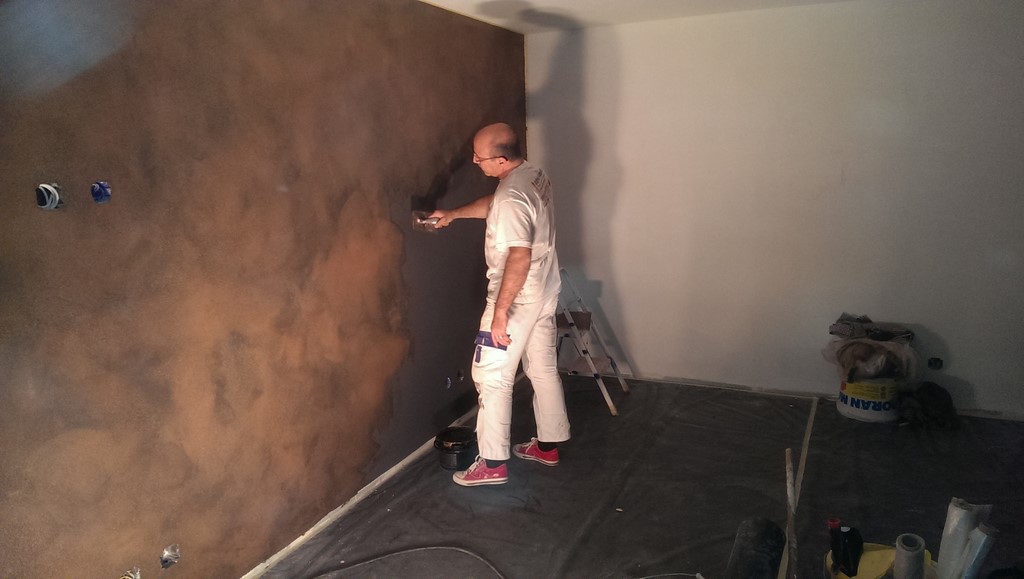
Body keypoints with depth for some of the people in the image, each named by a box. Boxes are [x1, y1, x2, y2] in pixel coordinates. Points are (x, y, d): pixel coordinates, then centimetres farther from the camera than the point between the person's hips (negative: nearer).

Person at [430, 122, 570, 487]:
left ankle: (493, 464, 10)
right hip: (544, 293, 10)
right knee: (544, 369, 17)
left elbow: (519, 257, -31)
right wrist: (453, 214, 27)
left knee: (492, 376, 1)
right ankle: (548, 446, 31)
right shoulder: (533, 174, 5)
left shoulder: (512, 196, -26)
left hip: (517, 299, -10)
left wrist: (500, 311, -28)